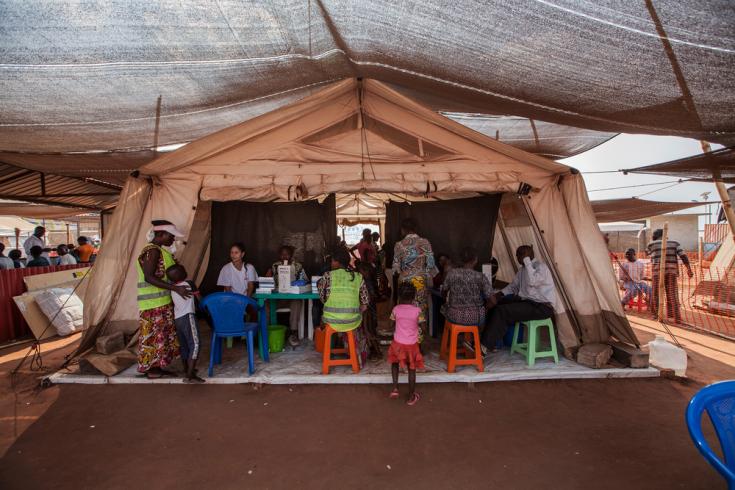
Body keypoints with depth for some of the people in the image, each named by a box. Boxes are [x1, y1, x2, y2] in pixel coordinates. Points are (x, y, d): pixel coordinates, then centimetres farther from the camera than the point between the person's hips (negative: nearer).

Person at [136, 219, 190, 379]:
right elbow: (149, 278, -26)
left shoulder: (159, 251, 13)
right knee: (154, 336, 1)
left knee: (162, 335, 15)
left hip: (163, 302, 10)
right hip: (154, 304, -10)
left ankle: (157, 367, 24)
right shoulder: (152, 251, -17)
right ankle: (151, 370, 13)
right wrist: (176, 288, -29)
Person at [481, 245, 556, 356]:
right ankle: (488, 341, 1)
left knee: (502, 311, -23)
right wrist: (498, 295, 2)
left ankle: (484, 346, -15)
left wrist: (527, 259, -28)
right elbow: (513, 286, 19)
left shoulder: (540, 266, -16)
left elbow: (532, 282, -35)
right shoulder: (523, 268, 13)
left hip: (542, 307, -10)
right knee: (495, 303, 1)